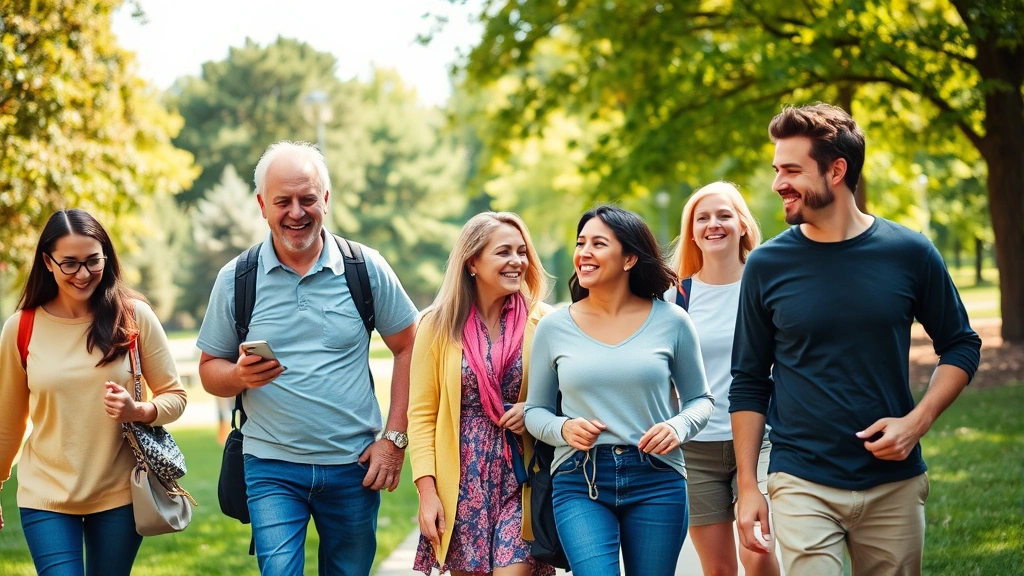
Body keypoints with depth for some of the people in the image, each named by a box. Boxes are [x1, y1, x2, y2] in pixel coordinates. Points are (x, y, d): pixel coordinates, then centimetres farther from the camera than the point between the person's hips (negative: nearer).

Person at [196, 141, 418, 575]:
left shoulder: (367, 269, -1)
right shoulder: (236, 279, 0)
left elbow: (408, 347, 5)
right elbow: (210, 370, 6)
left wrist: (395, 439, -2)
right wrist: (241, 375, -17)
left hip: (354, 467, 1)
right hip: (272, 467, -1)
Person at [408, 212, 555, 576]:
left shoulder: (542, 323, 0)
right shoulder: (438, 325, -1)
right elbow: (422, 414, 0)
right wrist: (427, 491, -7)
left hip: (521, 478, 0)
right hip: (462, 480, 1)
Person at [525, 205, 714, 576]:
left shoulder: (670, 321, 2)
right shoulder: (553, 328, 4)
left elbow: (699, 399, 11)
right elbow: (535, 410, 12)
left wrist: (678, 427, -10)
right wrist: (563, 429, -9)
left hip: (656, 480, 1)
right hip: (579, 481, 0)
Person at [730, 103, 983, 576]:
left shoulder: (909, 253, -2)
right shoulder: (767, 265, -2)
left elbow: (961, 346, 8)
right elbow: (749, 382, 4)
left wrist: (917, 421, -7)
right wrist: (747, 487, 0)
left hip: (894, 483, 1)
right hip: (802, 486, -1)